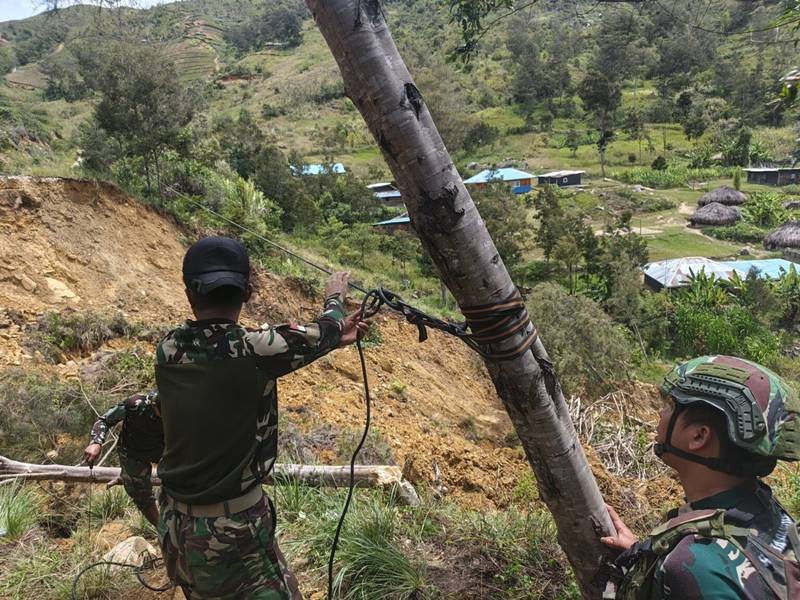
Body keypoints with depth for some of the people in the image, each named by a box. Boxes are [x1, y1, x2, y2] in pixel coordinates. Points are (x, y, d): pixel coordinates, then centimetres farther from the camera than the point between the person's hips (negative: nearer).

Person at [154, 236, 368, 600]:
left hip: (174, 526, 6)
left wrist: (334, 338, 15)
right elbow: (324, 331, -4)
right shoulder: (251, 349, -21)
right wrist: (334, 298, 20)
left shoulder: (168, 350, -4)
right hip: (232, 531, -6)